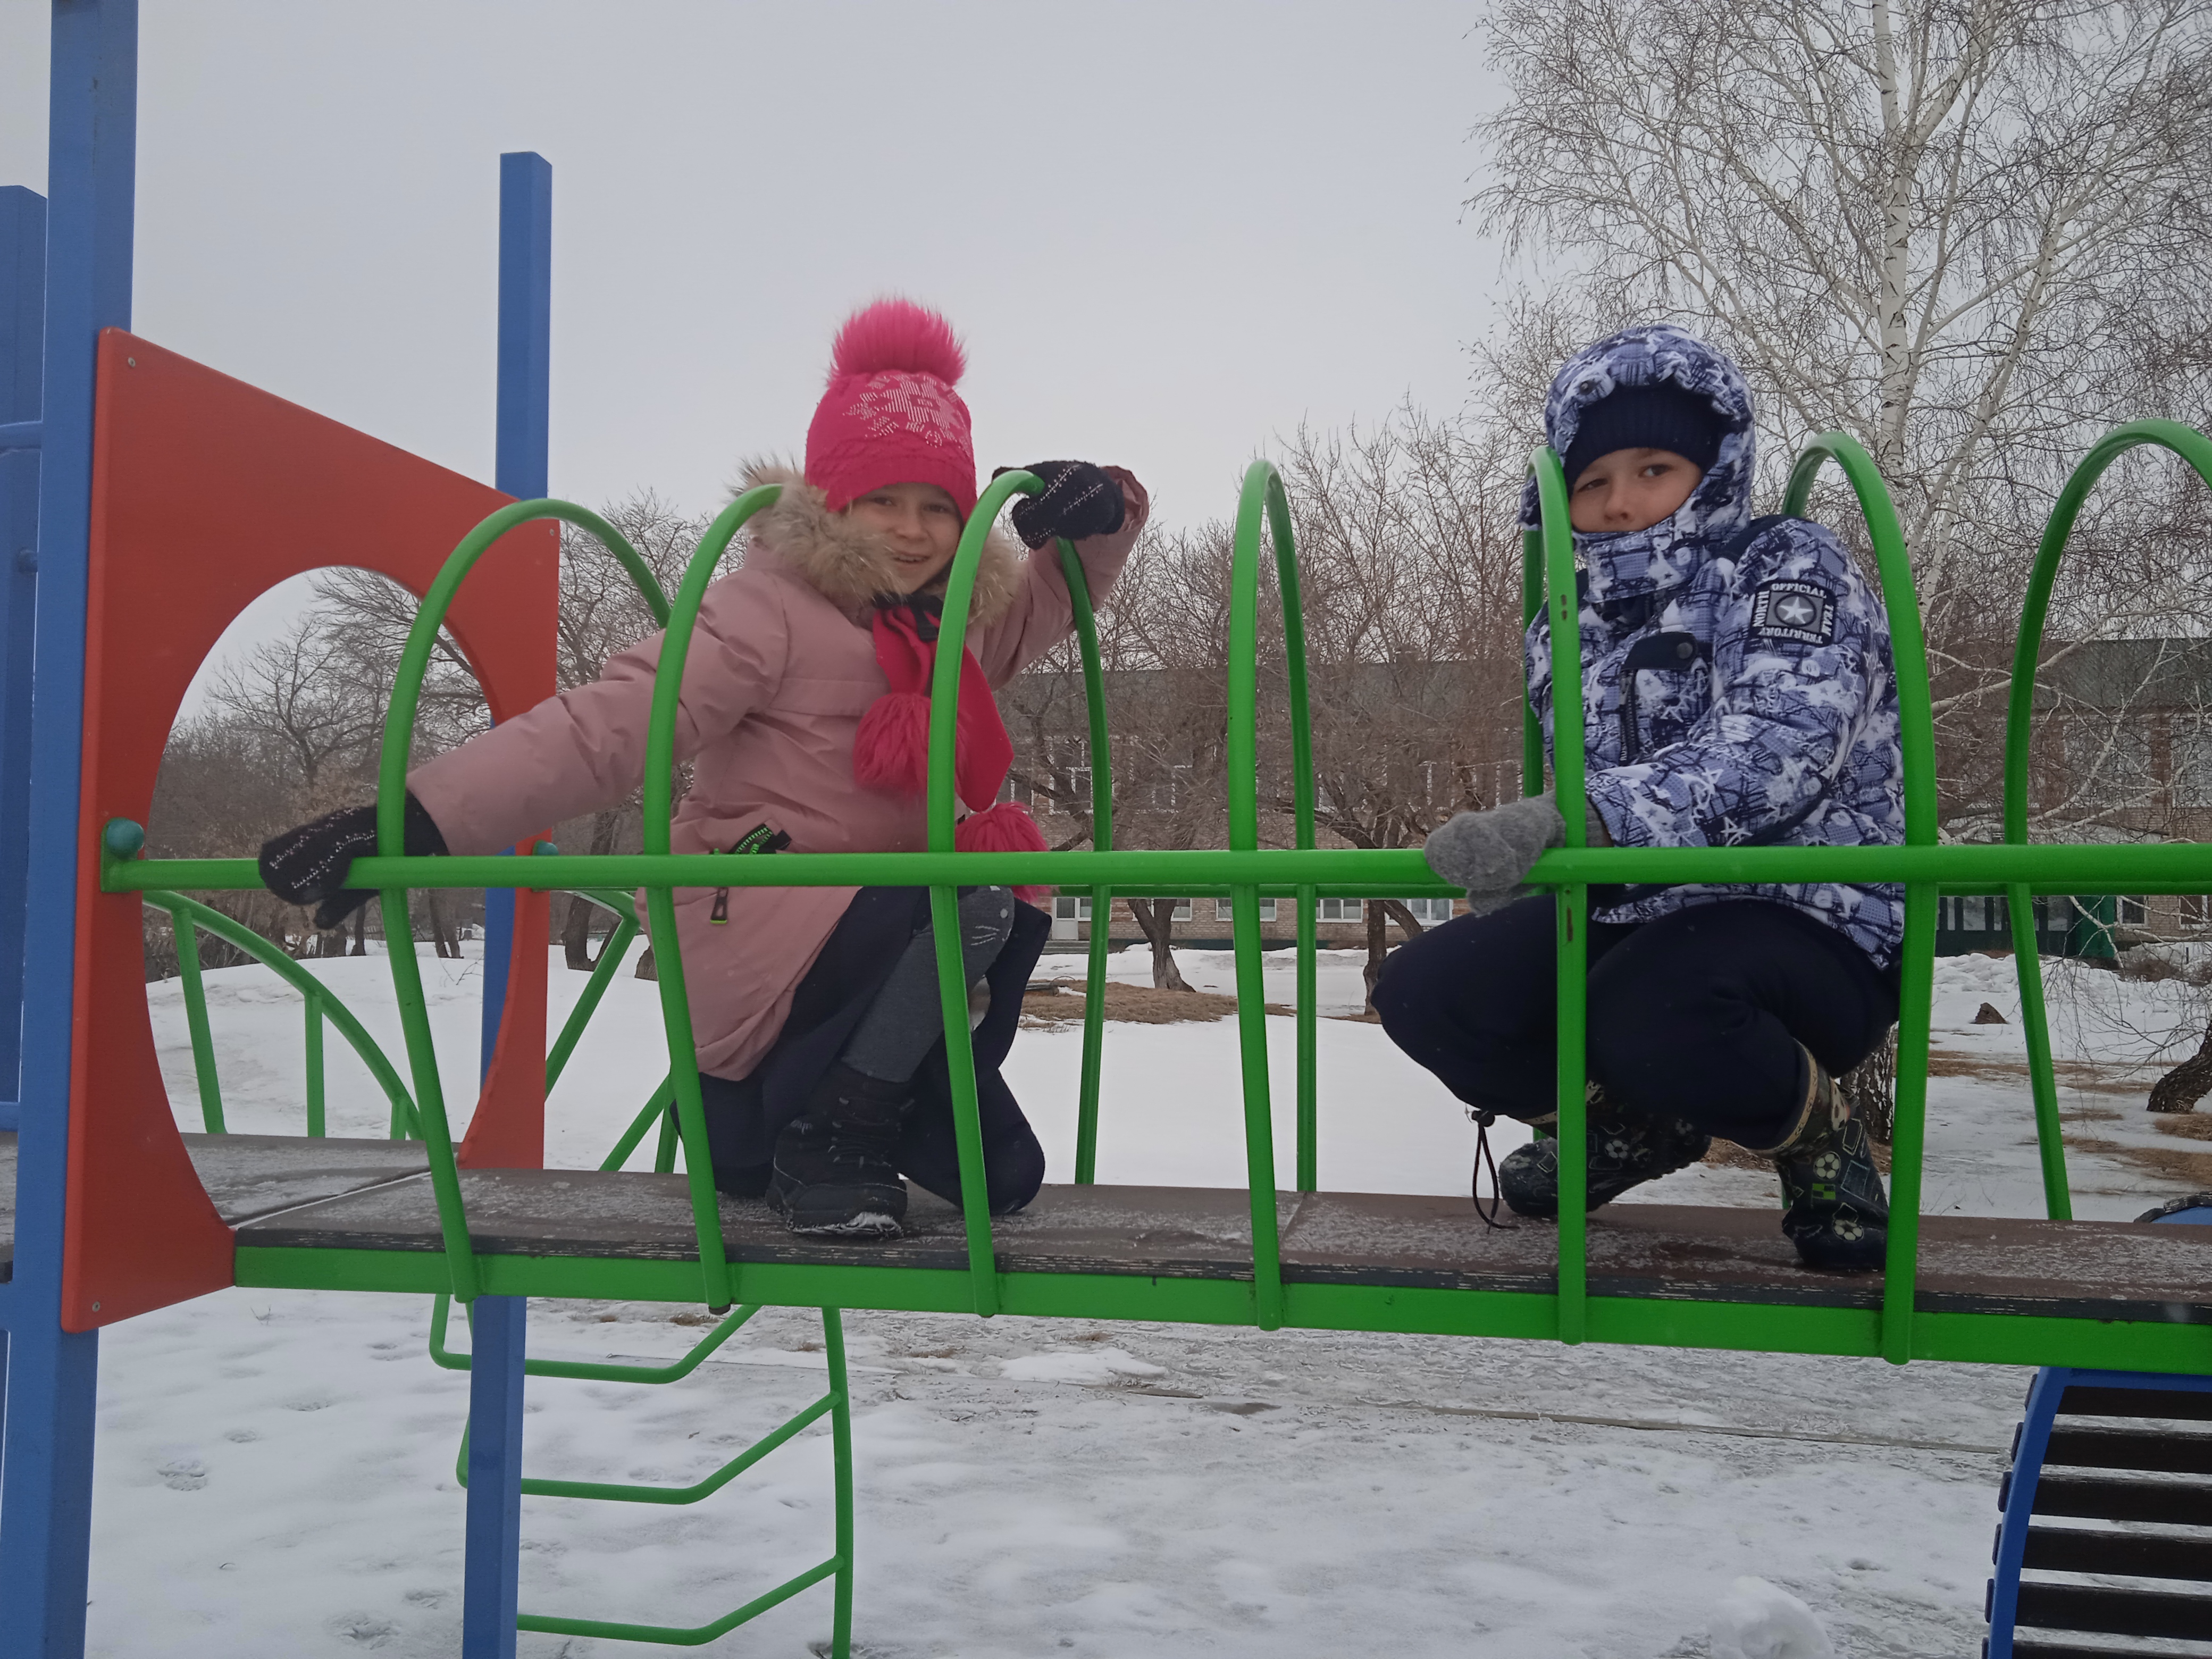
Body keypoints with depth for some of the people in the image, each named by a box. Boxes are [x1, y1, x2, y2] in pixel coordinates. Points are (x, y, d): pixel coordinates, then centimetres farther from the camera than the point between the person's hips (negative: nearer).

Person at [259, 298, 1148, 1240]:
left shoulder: (962, 624, 9)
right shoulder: (771, 608, -13)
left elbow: (1054, 597, 23)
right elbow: (613, 725, -22)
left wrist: (1101, 509, -2)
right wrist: (422, 820, -32)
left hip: (861, 940, 8)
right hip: (755, 942, -8)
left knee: (1000, 1178, 8)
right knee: (986, 903, -30)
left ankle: (768, 1112, 22)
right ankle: (830, 1135, -14)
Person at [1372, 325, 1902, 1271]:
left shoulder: (1787, 566, -8)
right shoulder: (1571, 624, 12)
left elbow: (1770, 751, -28)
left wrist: (1574, 819, -42)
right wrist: (1518, 848, 0)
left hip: (1806, 920, -6)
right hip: (1627, 916, 7)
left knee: (1649, 1016, -38)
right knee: (1423, 993, -12)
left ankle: (1818, 1131, 0)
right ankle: (1635, 1123, 15)